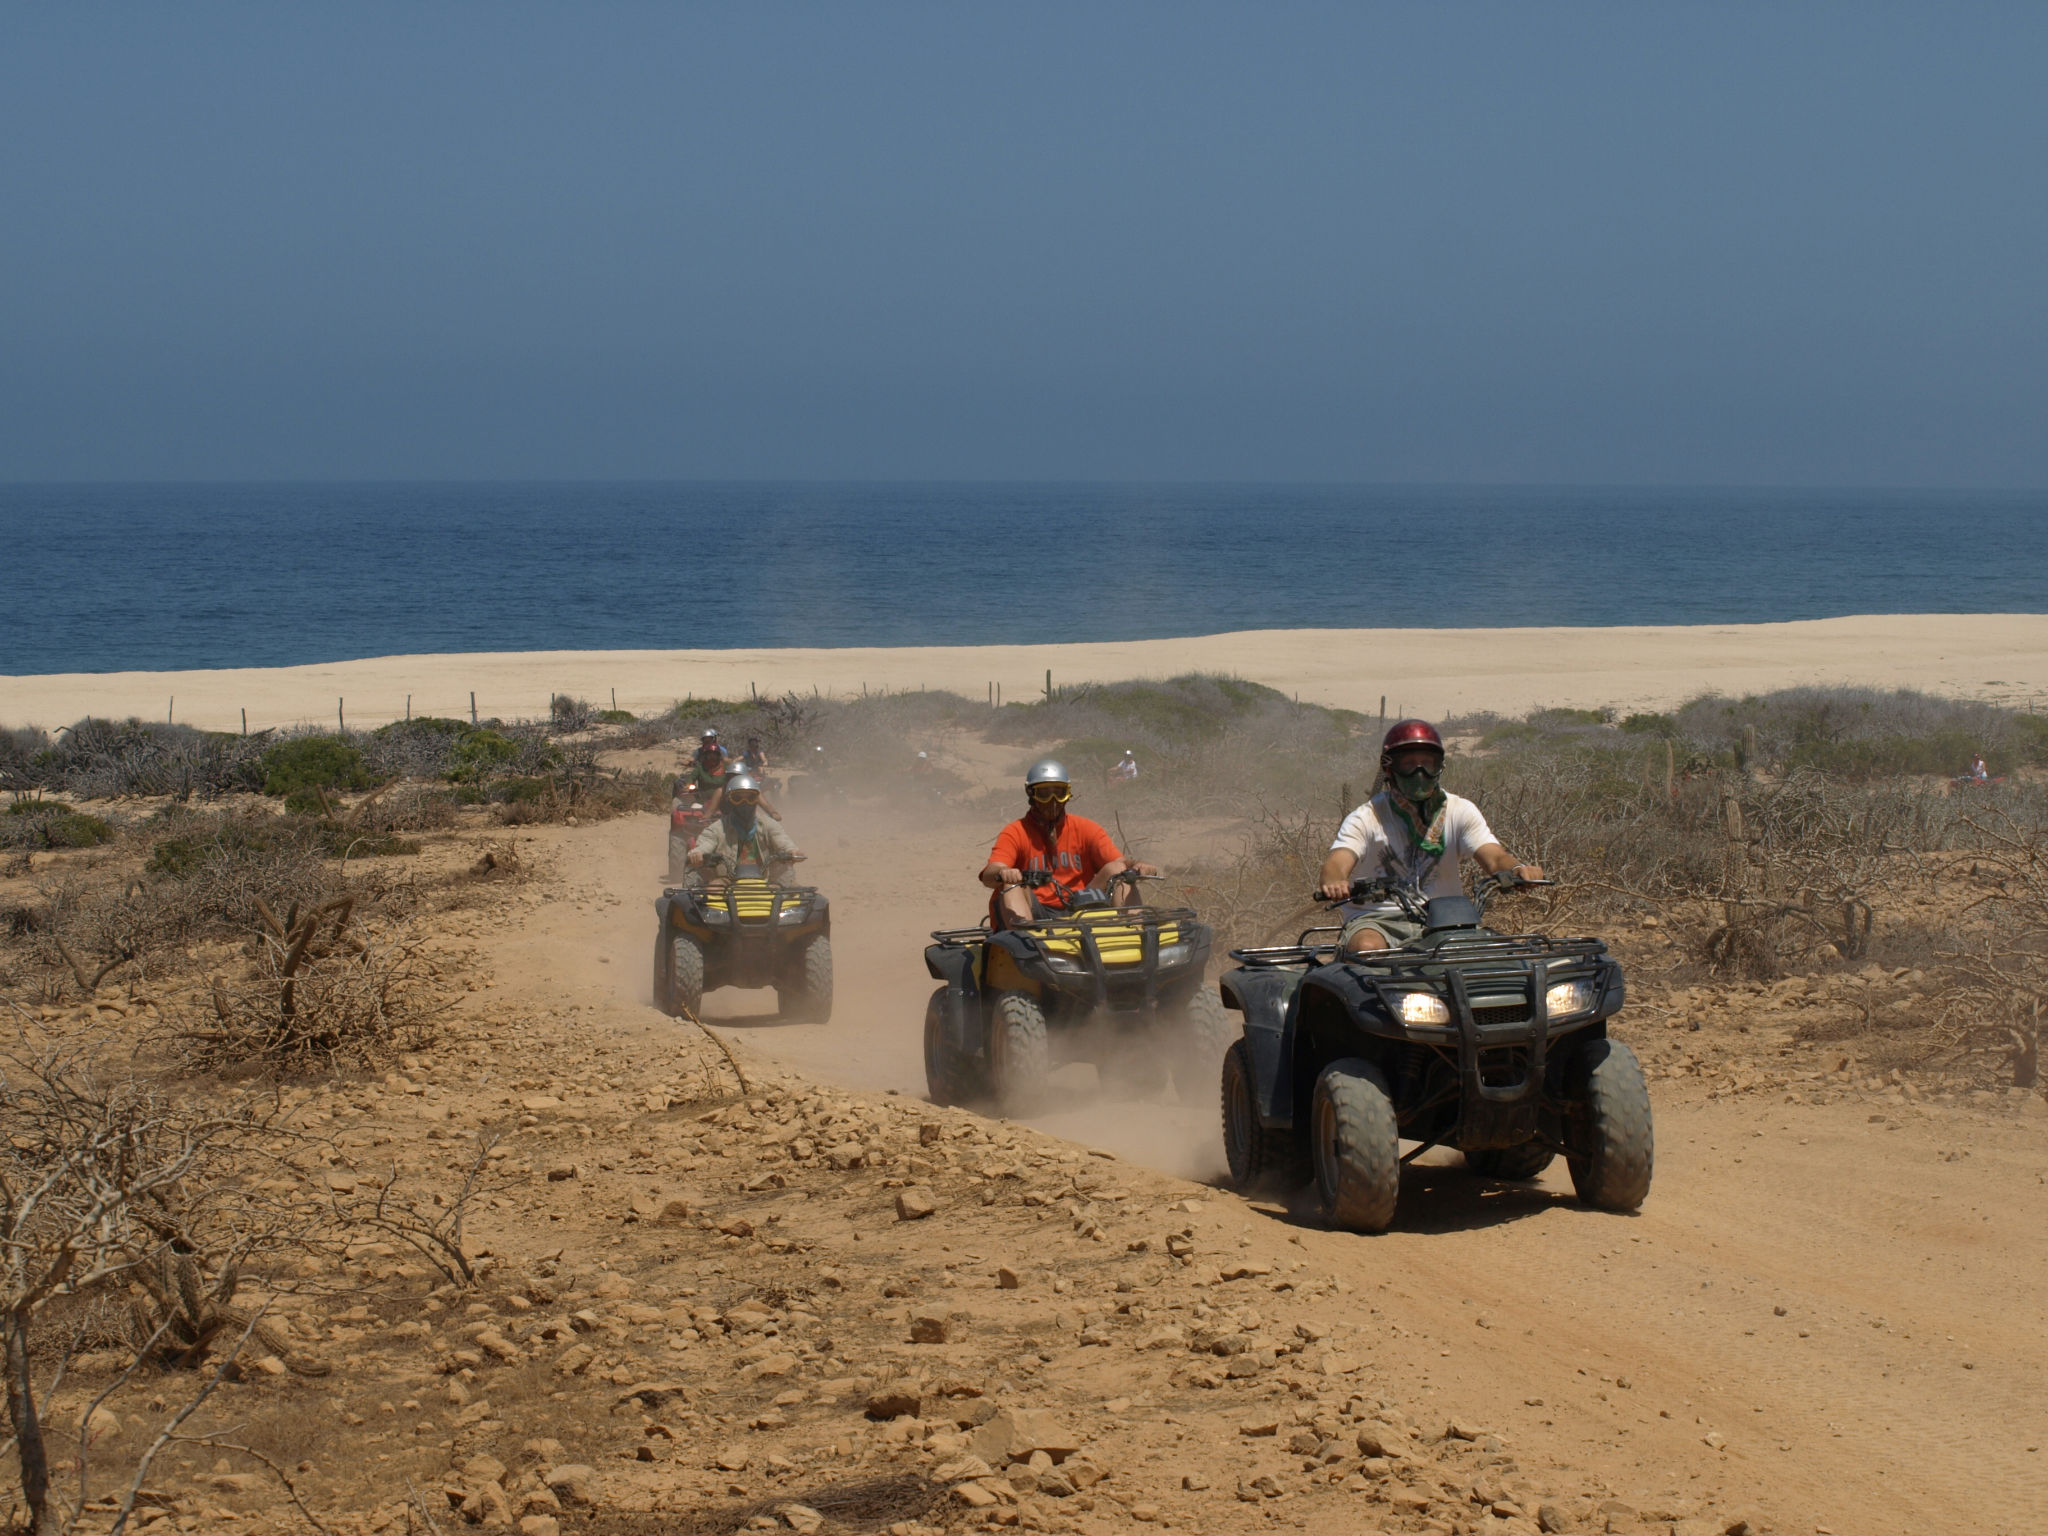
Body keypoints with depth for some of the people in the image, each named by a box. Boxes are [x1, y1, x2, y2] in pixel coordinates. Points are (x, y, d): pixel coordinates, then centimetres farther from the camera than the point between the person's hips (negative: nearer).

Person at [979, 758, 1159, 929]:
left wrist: (1137, 867, -25)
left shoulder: (1085, 829, 13)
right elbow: (988, 876, -13)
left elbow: (1119, 861, 1)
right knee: (1012, 882, -29)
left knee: (1116, 869, -11)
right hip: (1036, 916, -2)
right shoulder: (1016, 833, 4)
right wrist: (1002, 873, -39)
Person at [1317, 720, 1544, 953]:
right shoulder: (1366, 818, -3)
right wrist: (1334, 883, -45)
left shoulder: (1460, 811, 5)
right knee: (1369, 947, -37)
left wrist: (1517, 869, -33)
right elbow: (1336, 863, -18)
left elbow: (1494, 857, -6)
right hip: (1376, 920, -2)